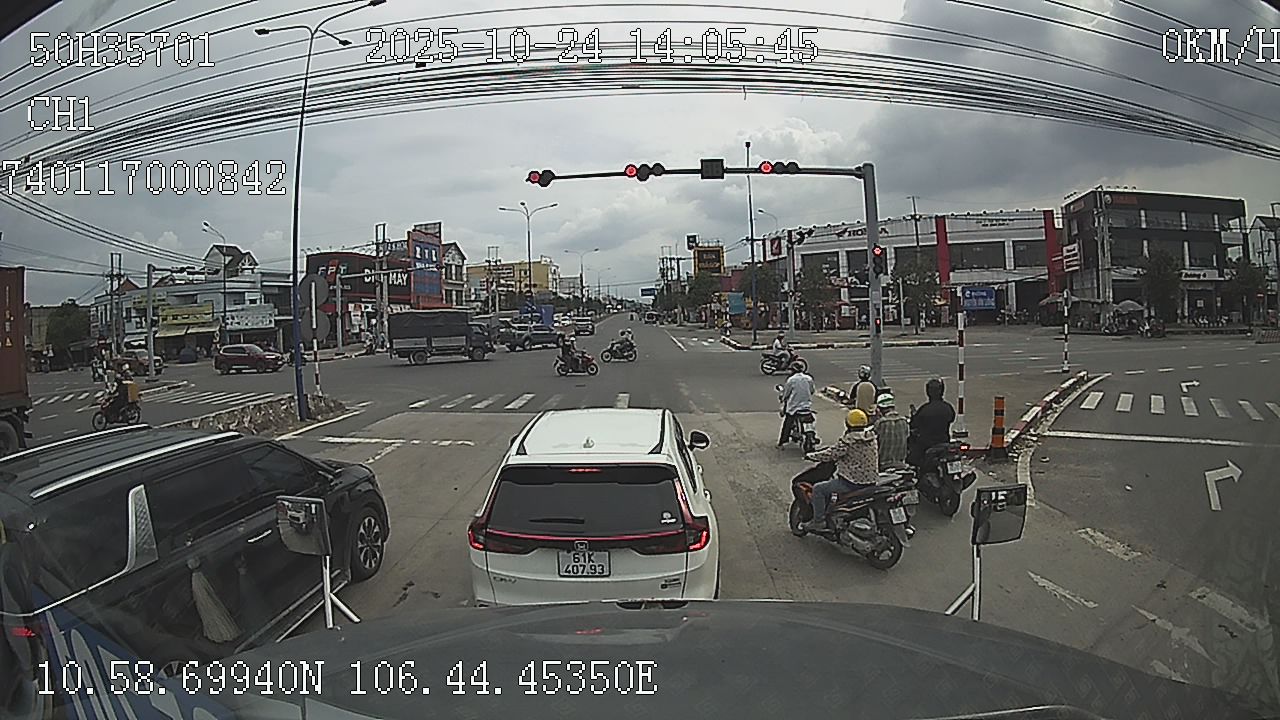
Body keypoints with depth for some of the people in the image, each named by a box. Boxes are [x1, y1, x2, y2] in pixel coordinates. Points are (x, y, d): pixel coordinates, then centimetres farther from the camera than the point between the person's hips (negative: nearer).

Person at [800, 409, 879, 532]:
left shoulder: (848, 440, -19)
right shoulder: (872, 438, 5)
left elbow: (831, 454, -15)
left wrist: (811, 456, -1)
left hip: (852, 482, -9)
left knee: (818, 489, 3)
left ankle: (818, 521, 5)